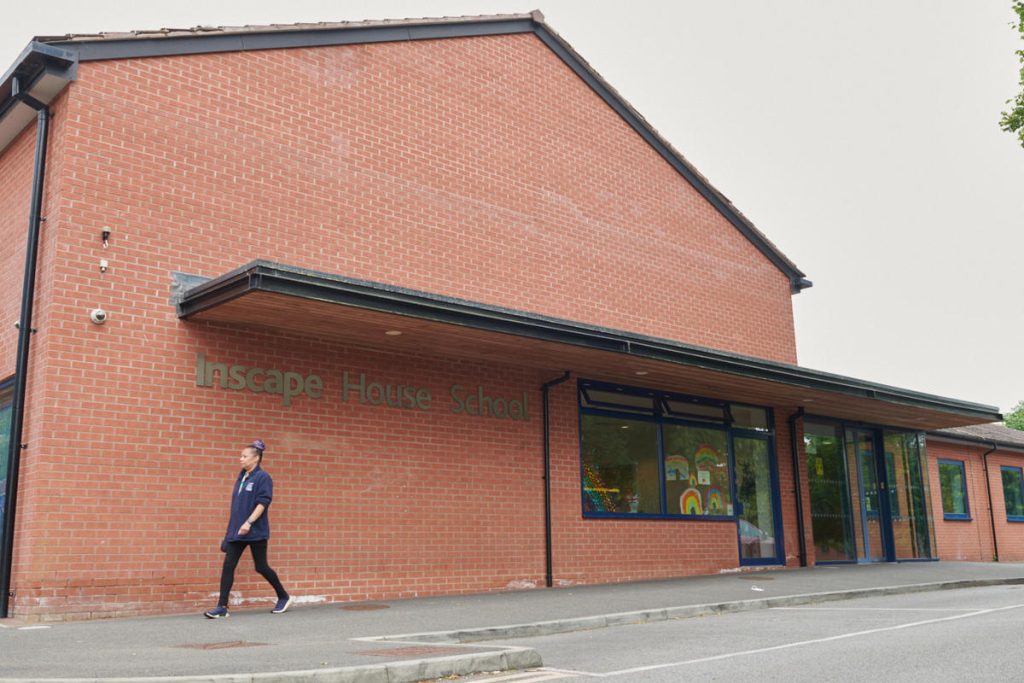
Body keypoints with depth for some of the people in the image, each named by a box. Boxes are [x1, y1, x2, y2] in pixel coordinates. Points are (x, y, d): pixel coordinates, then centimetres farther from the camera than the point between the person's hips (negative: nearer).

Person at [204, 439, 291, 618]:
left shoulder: (263, 478, -10)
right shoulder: (241, 477, 12)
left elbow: (263, 502, -19)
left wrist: (249, 522, -27)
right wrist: (232, 527, 18)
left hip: (256, 531, -6)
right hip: (236, 531, 7)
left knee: (261, 567, 3)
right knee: (228, 566, -3)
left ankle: (284, 597, 21)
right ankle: (222, 606, -1)